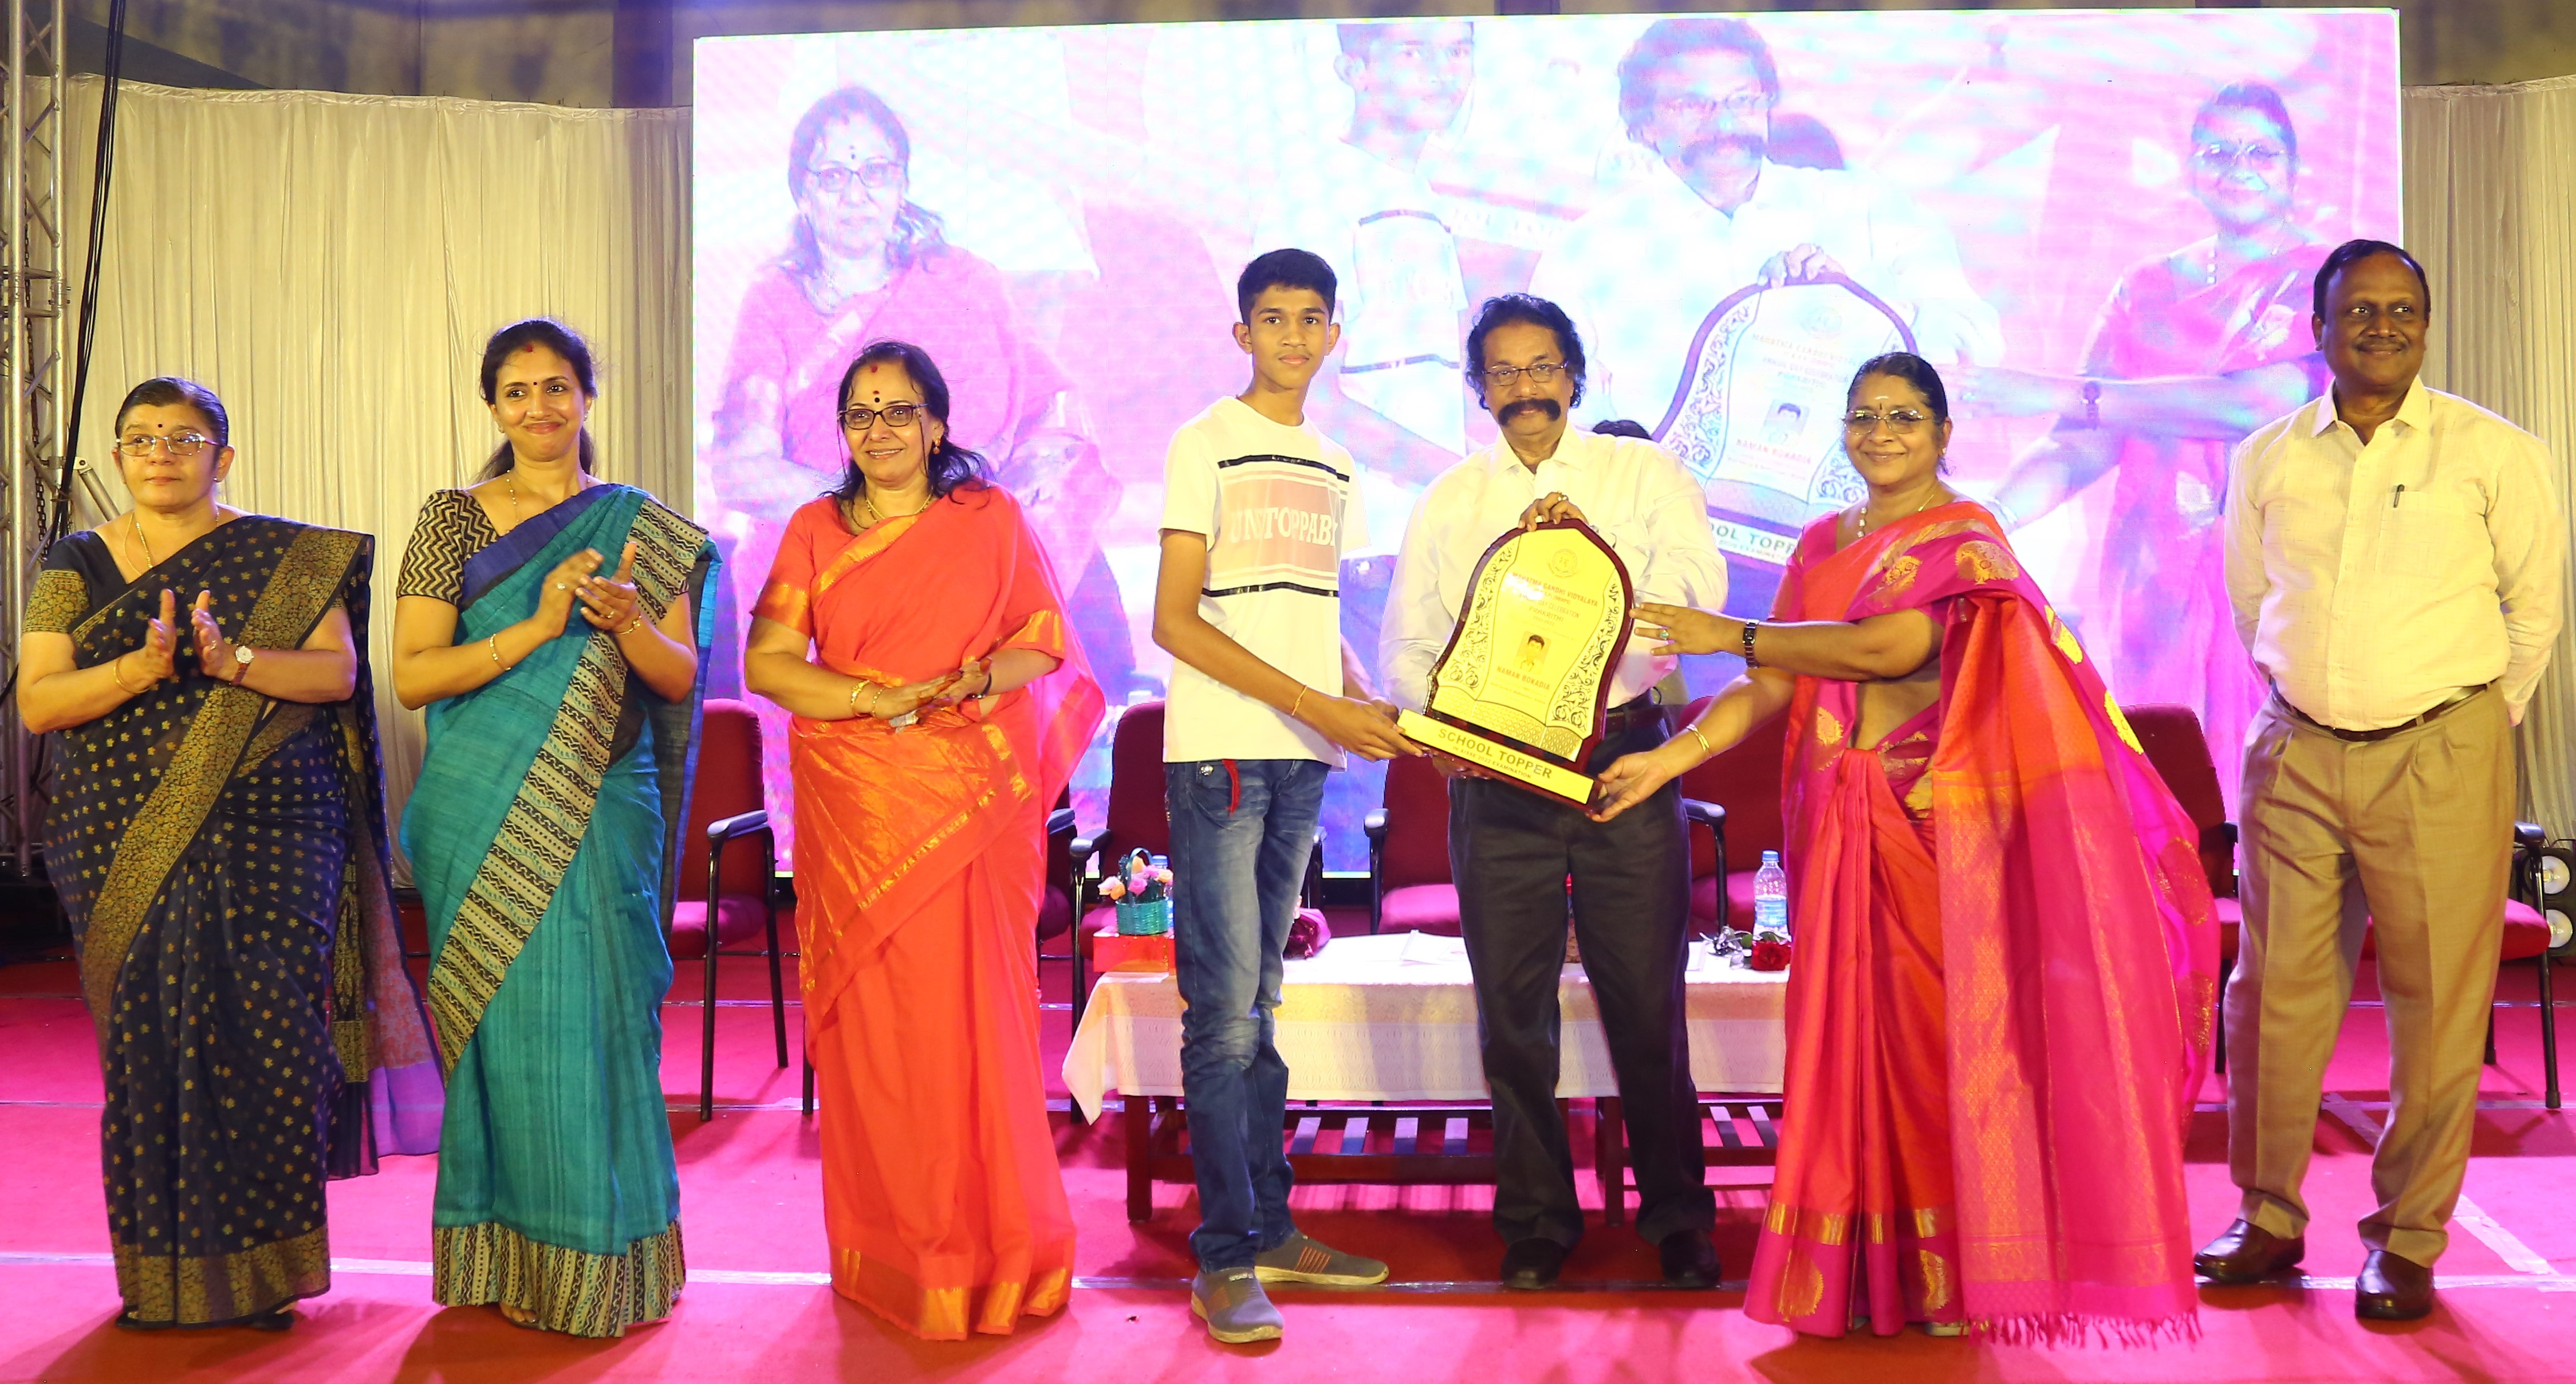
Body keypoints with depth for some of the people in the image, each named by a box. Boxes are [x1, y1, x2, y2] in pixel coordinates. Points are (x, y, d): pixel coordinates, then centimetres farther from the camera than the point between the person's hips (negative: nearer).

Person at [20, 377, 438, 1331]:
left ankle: (265, 1265, 4)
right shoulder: (74, 566, 10)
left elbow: (338, 672, -2)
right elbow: (37, 703, 1)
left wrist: (236, 661, -18)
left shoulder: (290, 558, 8)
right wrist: (141, 668, -16)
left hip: (267, 832, -1)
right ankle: (161, 1275, 12)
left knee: (266, 1031, -9)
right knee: (146, 1041, 0)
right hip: (124, 846, 2)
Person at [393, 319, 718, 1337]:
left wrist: (626, 620, -16)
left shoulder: (643, 528, 8)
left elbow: (679, 677, 4)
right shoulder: (453, 518, 4)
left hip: (601, 812, 1)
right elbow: (412, 675, -4)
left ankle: (600, 1266, 12)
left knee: (595, 1018, -1)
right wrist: (538, 626, -15)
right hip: (484, 817, 0)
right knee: (504, 1021, 3)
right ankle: (510, 1261, 15)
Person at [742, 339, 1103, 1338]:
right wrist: (878, 699, -13)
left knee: (972, 1013, -3)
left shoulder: (991, 520, 9)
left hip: (972, 803, -1)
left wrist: (982, 679, -15)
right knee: (871, 1019, 1)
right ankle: (889, 1255, 11)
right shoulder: (815, 531, 11)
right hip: (856, 806, 1)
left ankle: (991, 1252, 9)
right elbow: (767, 663, 1)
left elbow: (1045, 638, 5)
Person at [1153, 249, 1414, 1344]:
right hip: (1220, 754, -6)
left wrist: (1372, 708, 3)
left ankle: (1270, 1229, 18)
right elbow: (1174, 621, -9)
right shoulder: (1206, 445, -2)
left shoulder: (1337, 468, 17)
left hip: (1304, 761, 6)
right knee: (1226, 1012, -7)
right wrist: (1315, 705, -14)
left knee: (1257, 1005, 13)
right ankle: (1226, 1257, -1)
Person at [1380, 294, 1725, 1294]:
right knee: (1512, 1007, 6)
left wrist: (1597, 545, -17)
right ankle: (1536, 1222, 19)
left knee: (1647, 1002, 1)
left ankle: (1678, 1219, 16)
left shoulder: (1643, 476, 7)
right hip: (1494, 773, 2)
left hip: (1623, 760, -2)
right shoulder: (1448, 502, 13)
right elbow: (1407, 641, 10)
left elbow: (1701, 590, -5)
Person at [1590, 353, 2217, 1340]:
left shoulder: (1967, 539, -2)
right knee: (1857, 1028, 3)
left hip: (1939, 820, -5)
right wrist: (1673, 755, -6)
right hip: (1843, 829, 5)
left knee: (1939, 1027, -4)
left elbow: (1890, 645, -18)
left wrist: (1731, 633, -11)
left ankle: (1950, 1271, 4)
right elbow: (1773, 685, 8)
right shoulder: (1822, 545, 16)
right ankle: (1863, 1268, 8)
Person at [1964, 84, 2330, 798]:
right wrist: (1983, 516, -14)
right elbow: (2086, 444, 6)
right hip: (2154, 596, 3)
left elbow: (2266, 401, -15)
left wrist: (2056, 392, -18)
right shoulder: (2146, 289, 15)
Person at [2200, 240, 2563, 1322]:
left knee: (2438, 1005, 0)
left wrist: (2478, 721, 13)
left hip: (2440, 757, -2)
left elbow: (2535, 599, 9)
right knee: (2275, 992, 5)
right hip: (2297, 755, 2)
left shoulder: (2493, 453, -1)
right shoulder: (2265, 461, 6)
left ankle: (2409, 1242, 13)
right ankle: (2269, 1219, 19)